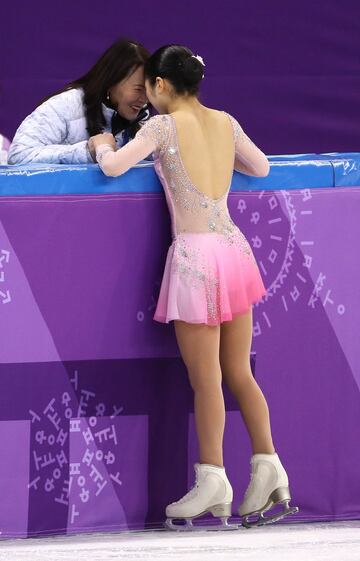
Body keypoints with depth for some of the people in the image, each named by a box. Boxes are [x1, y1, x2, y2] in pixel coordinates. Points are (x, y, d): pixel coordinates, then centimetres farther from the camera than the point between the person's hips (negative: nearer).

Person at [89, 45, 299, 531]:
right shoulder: (226, 123, 10)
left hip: (195, 256, -6)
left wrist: (103, 145, 11)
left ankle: (213, 481, 1)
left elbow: (113, 167, -11)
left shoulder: (165, 126, -8)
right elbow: (260, 167, 24)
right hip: (234, 249, 6)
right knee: (239, 373, 12)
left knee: (205, 380, -2)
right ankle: (268, 466, 6)